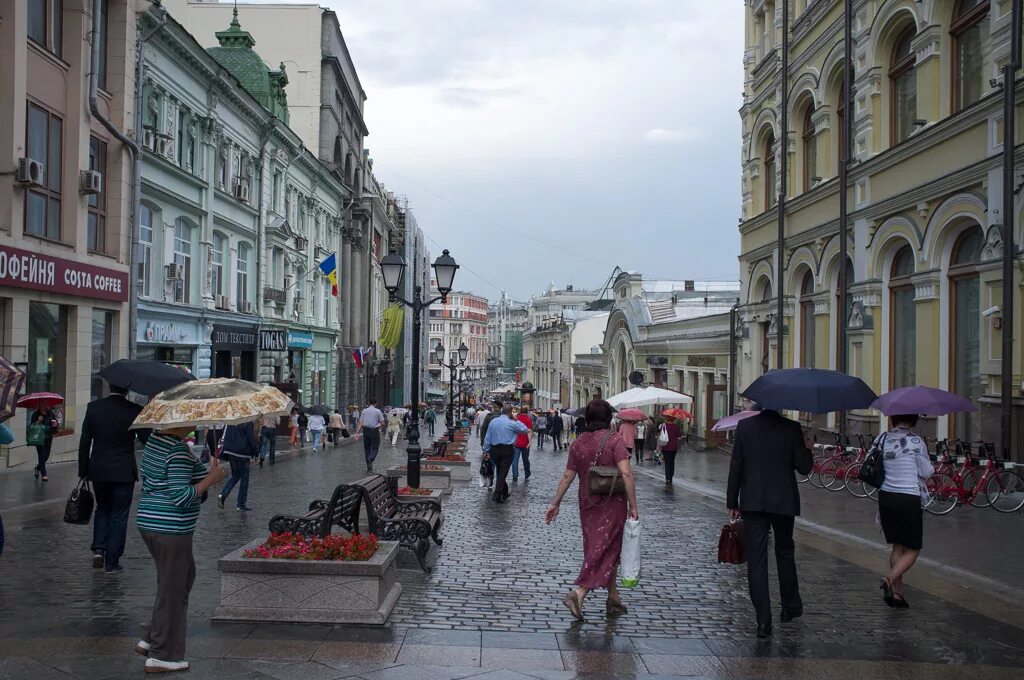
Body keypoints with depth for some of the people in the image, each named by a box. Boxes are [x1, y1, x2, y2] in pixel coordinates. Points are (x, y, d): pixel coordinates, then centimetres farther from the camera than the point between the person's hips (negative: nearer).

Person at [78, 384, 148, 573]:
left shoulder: (93, 407, -3)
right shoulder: (135, 410, -12)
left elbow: (84, 442, 0)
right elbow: (146, 439, -7)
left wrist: (83, 471, 7)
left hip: (98, 471, 3)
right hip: (124, 472, -3)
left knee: (102, 509, 23)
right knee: (119, 516, 7)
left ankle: (98, 549, 8)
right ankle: (112, 562, 8)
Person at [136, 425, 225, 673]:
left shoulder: (154, 439, 8)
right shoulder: (179, 450, -21)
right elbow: (180, 496, -24)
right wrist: (211, 479, -15)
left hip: (148, 522, 9)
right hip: (171, 530, -9)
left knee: (185, 576, 22)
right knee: (172, 590, 4)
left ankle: (149, 639, 27)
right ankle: (161, 657, 14)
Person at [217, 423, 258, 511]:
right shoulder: (248, 422, -13)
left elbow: (224, 436, 10)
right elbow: (251, 438, -12)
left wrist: (223, 452, 17)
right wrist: (255, 451, 0)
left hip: (230, 451, 6)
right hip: (242, 453, -6)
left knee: (235, 476, 21)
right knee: (244, 478, 6)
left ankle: (222, 495, 0)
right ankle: (241, 505, 8)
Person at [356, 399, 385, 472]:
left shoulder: (364, 411, 5)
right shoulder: (378, 411, -3)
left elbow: (360, 423, 0)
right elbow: (382, 423, -3)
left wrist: (357, 432, -1)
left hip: (365, 430, 3)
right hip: (374, 430, -3)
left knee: (367, 448, 12)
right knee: (375, 447, 5)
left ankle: (369, 468, 14)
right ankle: (370, 459, -25)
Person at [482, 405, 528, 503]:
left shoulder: (493, 422, 5)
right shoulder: (512, 423, -9)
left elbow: (487, 438, 6)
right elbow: (525, 430, 2)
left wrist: (486, 450, 11)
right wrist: (516, 420, 11)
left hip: (494, 450, 5)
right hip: (507, 450, -5)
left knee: (499, 472, 17)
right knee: (503, 472, -1)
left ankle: (504, 493, 27)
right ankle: (497, 495, -6)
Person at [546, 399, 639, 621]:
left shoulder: (578, 443, 3)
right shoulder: (614, 440, -10)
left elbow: (567, 476, 5)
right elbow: (626, 473, -18)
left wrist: (555, 503, 13)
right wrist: (633, 505, -14)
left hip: (588, 504, 5)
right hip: (612, 503, -5)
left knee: (604, 550, 16)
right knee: (605, 550, -2)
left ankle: (613, 597, 23)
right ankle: (579, 593, -16)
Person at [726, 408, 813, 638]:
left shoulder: (745, 426, -4)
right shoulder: (791, 428, -7)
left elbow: (735, 466, -3)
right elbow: (804, 467, -6)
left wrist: (732, 502, 4)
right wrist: (807, 448, 14)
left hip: (752, 502, 0)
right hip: (784, 501, 1)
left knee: (756, 560, 1)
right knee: (784, 552, 21)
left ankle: (763, 620, -2)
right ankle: (791, 606, 32)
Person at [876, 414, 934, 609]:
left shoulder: (881, 439, 3)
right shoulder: (915, 441, -11)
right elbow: (926, 472, -5)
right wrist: (931, 467, 16)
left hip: (885, 496, 5)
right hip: (909, 498, -5)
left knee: (897, 546, 17)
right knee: (912, 549, 6)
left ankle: (897, 592, 17)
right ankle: (890, 579, -17)